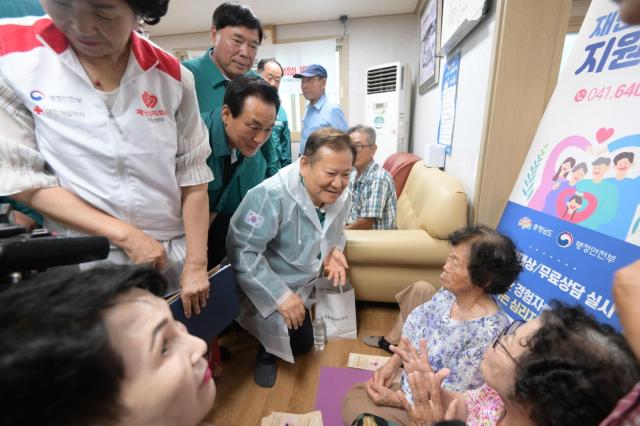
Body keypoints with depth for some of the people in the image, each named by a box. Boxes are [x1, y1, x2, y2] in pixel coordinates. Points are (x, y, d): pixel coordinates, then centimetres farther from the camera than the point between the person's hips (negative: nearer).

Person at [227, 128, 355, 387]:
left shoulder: (341, 196, -13)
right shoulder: (271, 195, -38)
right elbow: (242, 251, -36)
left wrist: (333, 250, -17)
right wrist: (280, 295, -34)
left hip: (302, 284, 7)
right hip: (266, 290, -7)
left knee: (304, 342, 23)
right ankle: (267, 352, 18)